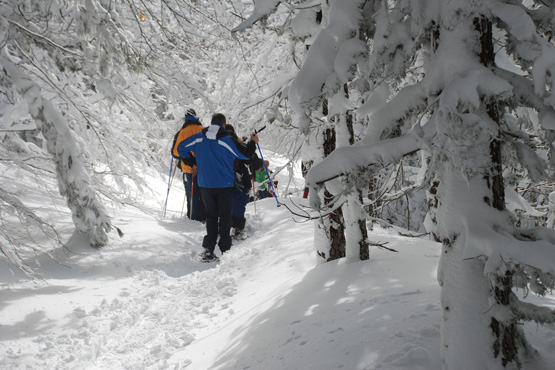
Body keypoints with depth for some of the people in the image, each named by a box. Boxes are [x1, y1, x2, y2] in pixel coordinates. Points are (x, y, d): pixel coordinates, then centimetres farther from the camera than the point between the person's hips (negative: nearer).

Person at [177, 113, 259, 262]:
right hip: (225, 184, -3)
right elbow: (244, 156, -3)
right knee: (225, 216, 7)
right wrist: (252, 143, 12)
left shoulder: (198, 138, 0)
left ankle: (208, 249, 3)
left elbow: (181, 148, 11)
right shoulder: (226, 140, -11)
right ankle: (225, 249, 5)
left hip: (205, 185, 3)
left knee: (211, 216, 12)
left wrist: (192, 162, 20)